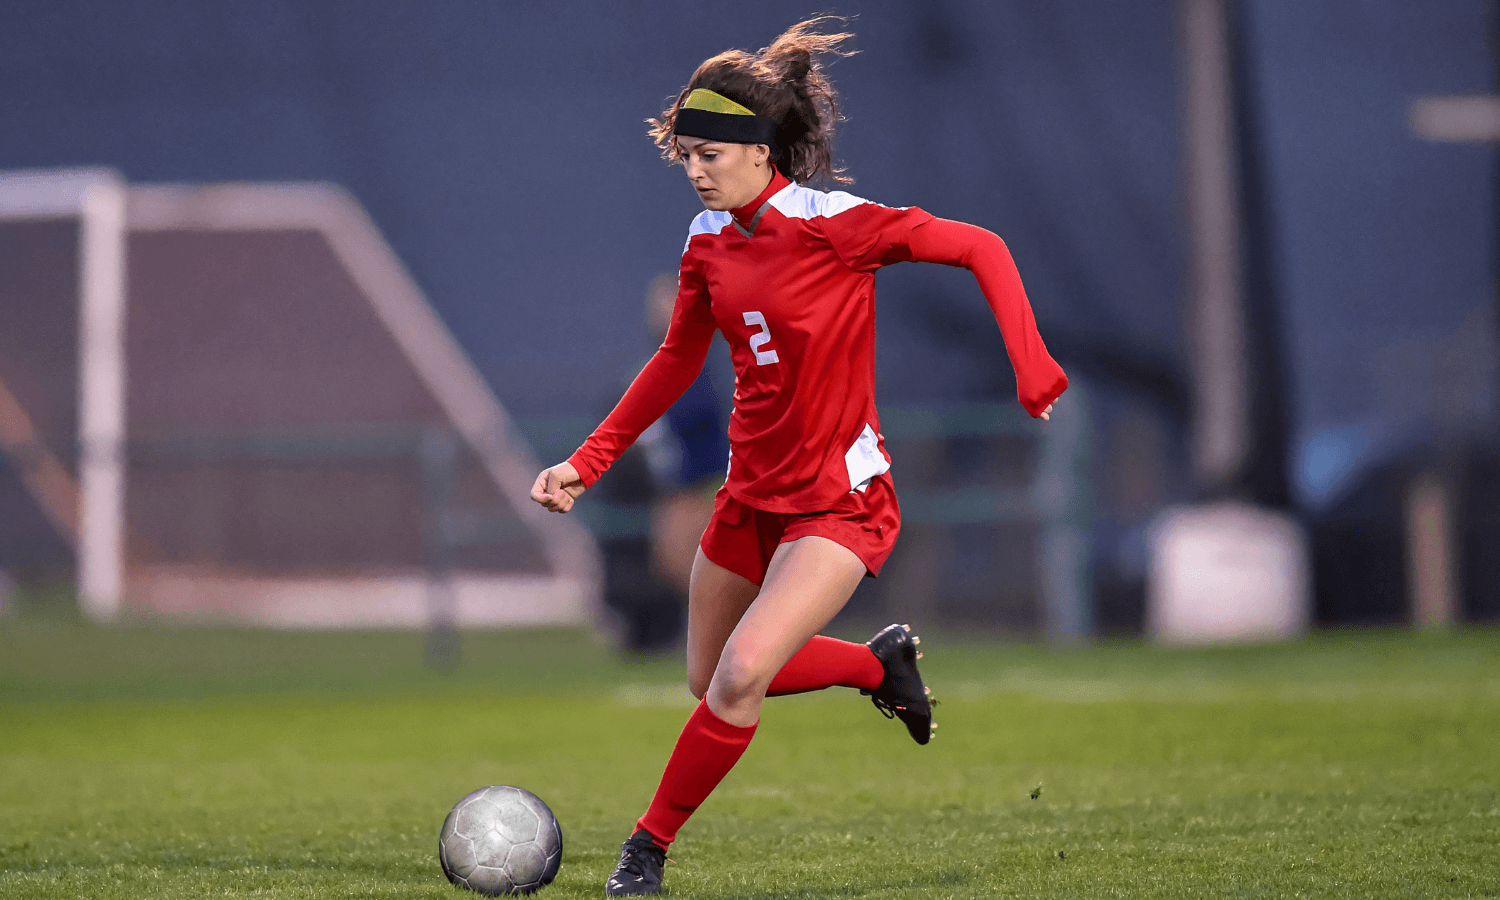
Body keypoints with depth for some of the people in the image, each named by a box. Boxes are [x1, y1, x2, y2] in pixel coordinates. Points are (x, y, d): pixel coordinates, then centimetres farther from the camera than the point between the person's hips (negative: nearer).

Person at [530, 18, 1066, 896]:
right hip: (753, 493, 7)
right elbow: (676, 362, 14)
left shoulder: (828, 224, -19)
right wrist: (587, 463, 9)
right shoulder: (709, 241, 0)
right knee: (710, 680, 17)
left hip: (838, 501, -7)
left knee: (742, 675, -21)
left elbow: (981, 248, -16)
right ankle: (881, 663, 40)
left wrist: (1031, 364, -25)